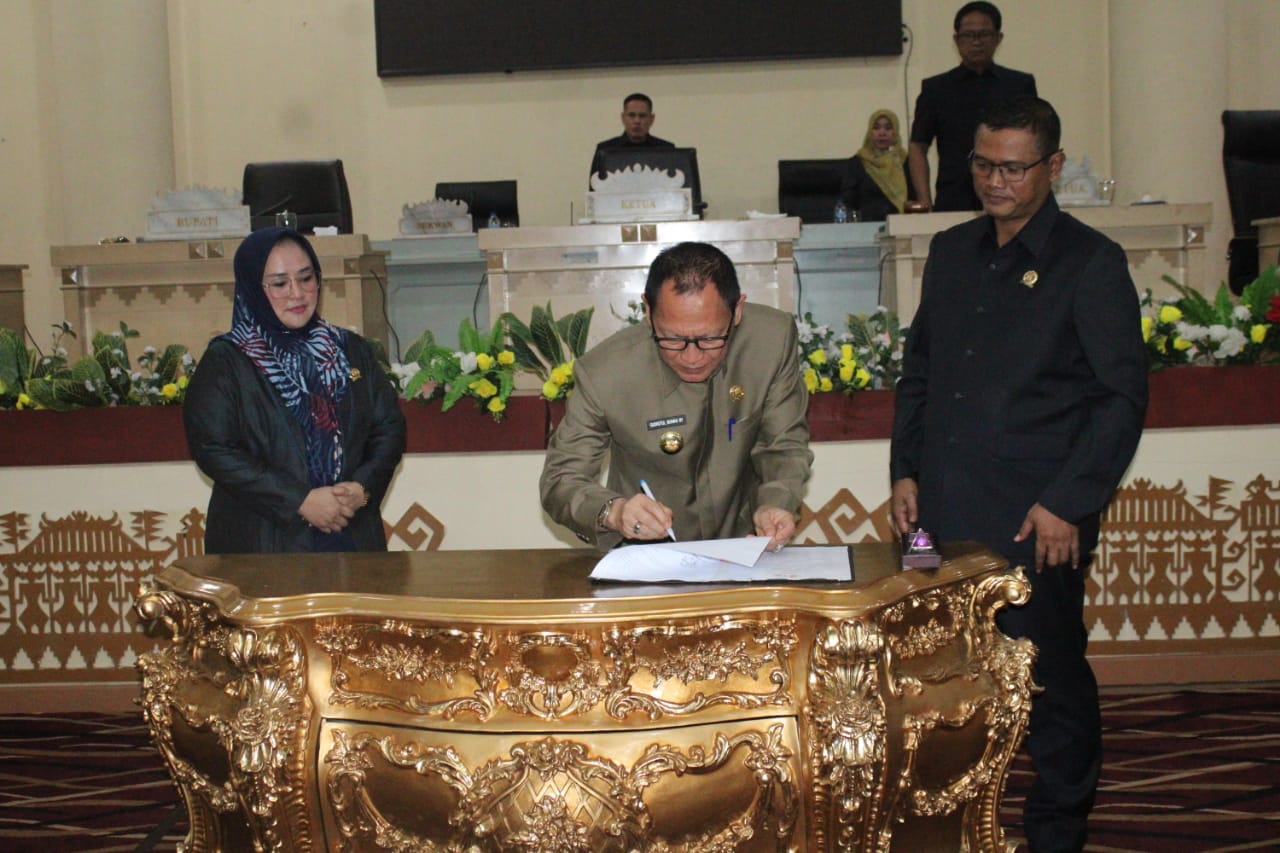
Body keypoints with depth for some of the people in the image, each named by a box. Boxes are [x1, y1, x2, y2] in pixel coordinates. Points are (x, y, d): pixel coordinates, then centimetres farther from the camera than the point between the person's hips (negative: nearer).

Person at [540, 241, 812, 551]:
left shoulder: (775, 337, -13)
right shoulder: (602, 374, -19)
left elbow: (785, 446, -2)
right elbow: (560, 479, -10)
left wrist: (774, 504, -23)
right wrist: (613, 512, -31)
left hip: (745, 549, 2)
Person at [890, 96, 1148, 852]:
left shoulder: (1091, 263, -4)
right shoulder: (952, 252, 13)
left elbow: (1123, 394, -6)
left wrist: (1067, 502, -12)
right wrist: (906, 469, 10)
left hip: (1036, 518, -5)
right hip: (943, 509, 5)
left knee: (1052, 674, 6)